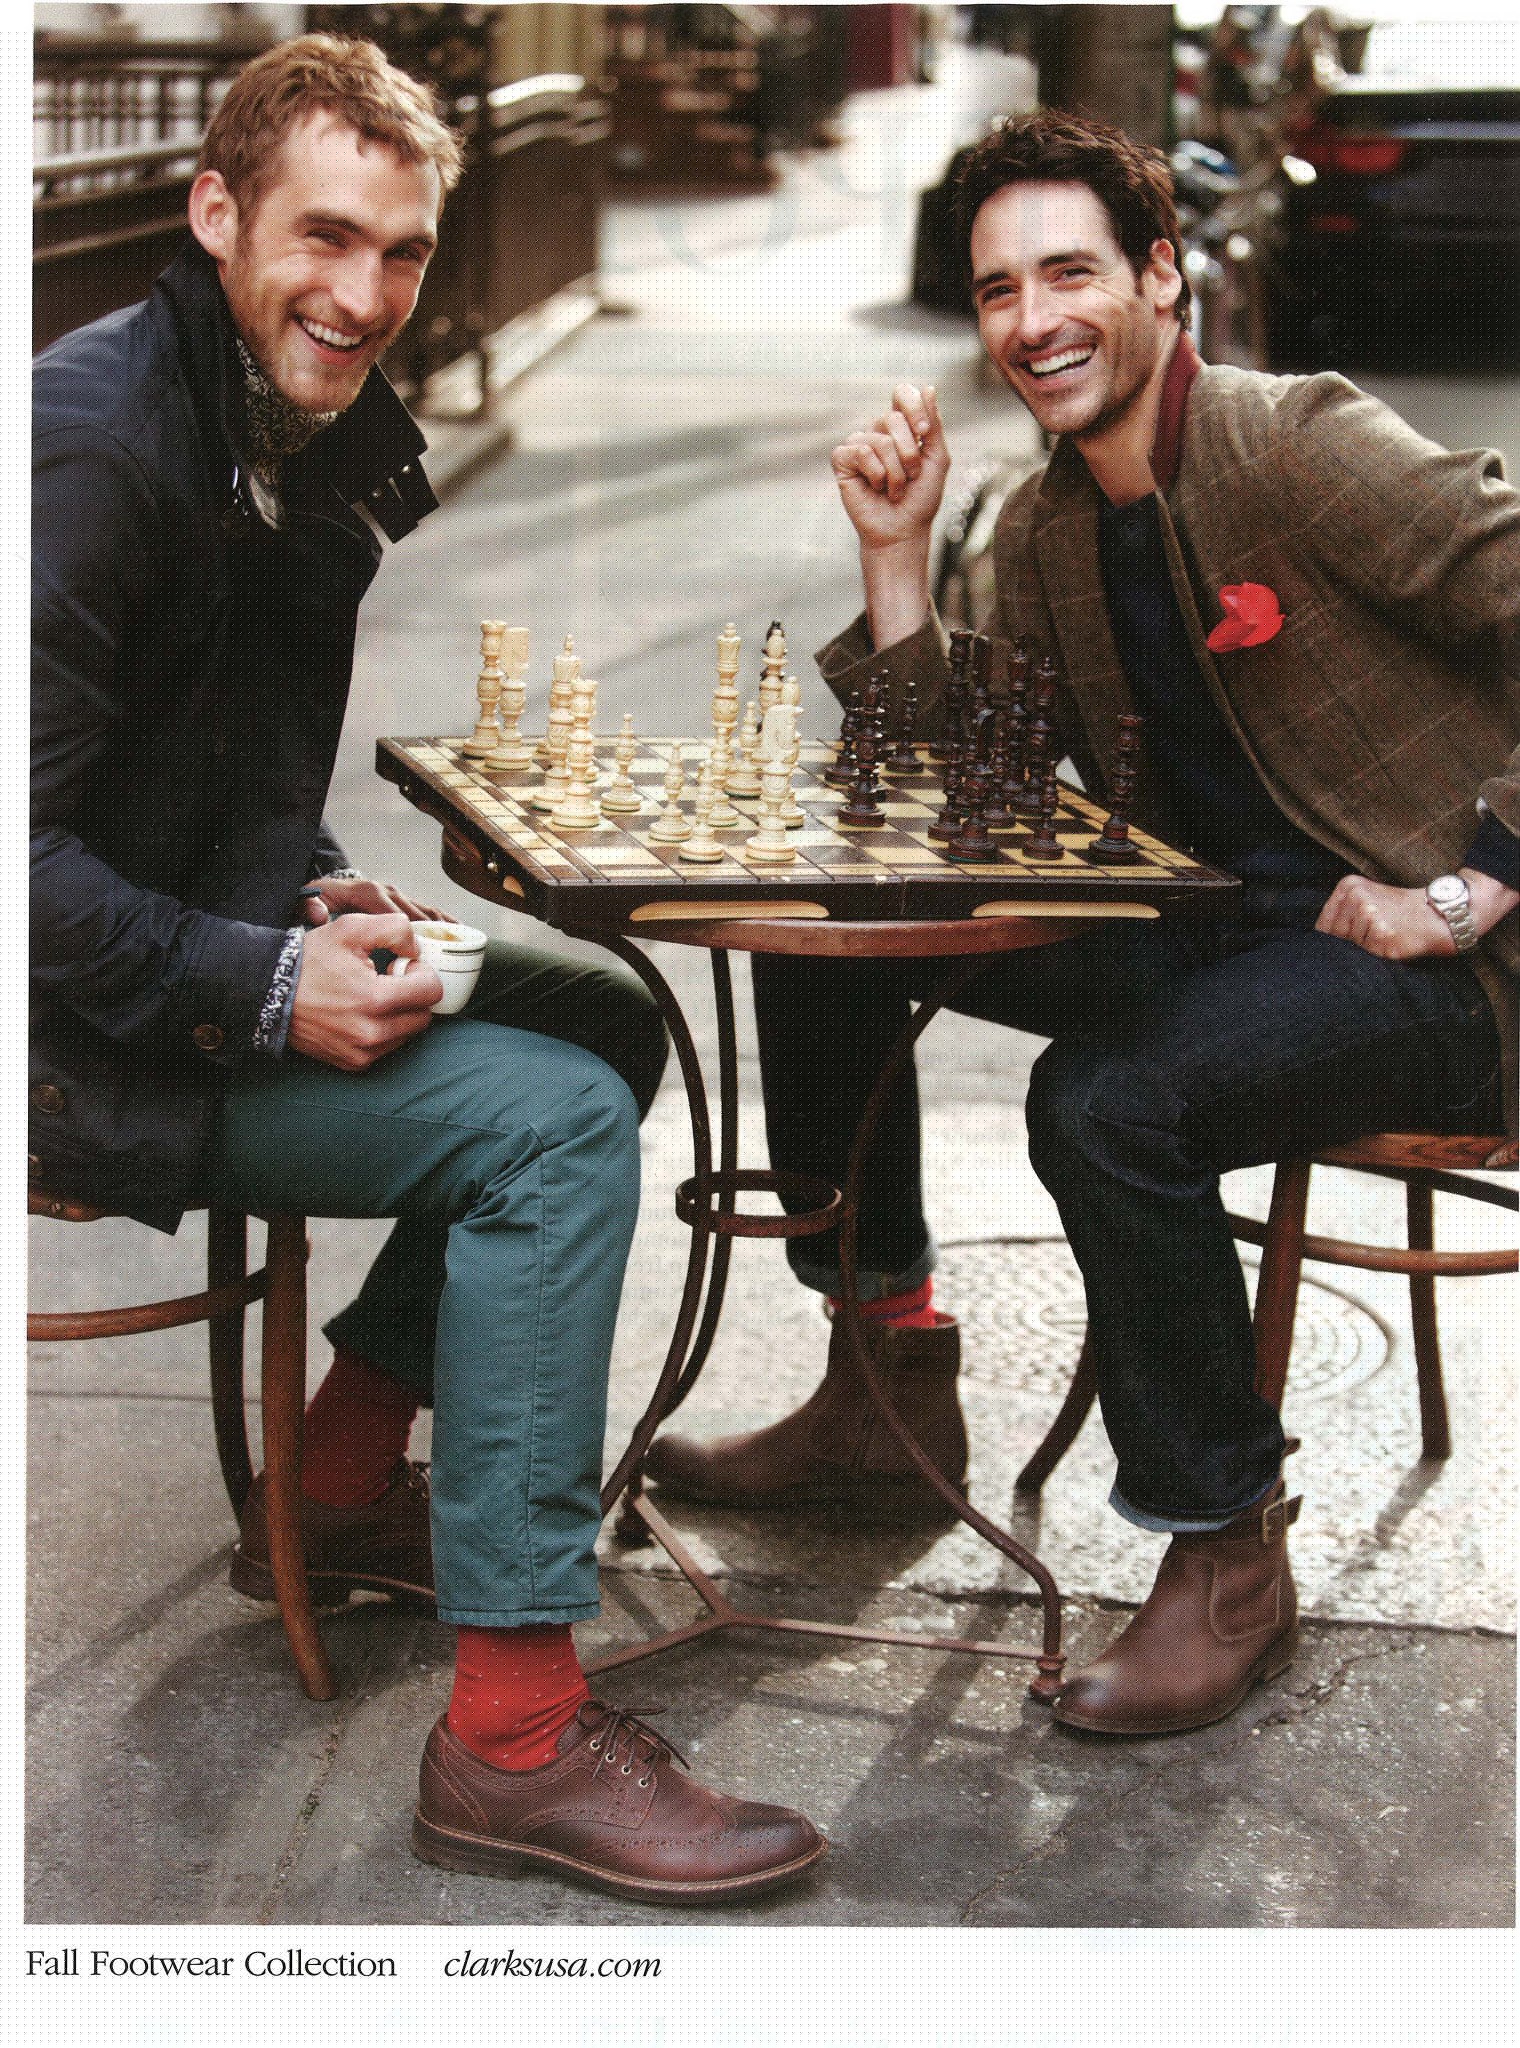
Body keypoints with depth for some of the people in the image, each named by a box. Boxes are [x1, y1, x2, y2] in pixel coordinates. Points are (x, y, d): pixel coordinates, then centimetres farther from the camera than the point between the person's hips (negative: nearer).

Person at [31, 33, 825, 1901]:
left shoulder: (319, 433, 9)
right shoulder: (98, 444, -21)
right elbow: (26, 843, -25)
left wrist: (321, 904, -2)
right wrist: (262, 985, -25)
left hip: (224, 949, 10)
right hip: (83, 1039, -10)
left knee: (603, 1019, 15)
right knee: (559, 1120, -21)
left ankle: (341, 1483, 20)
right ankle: (512, 1736, -17)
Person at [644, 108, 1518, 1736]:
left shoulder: (1303, 445, -15)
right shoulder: (1043, 535, 9)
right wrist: (896, 558, -3)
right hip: (1207, 927, 8)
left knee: (1107, 1098, -34)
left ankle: (1226, 1554, -11)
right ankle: (887, 1387, 15)